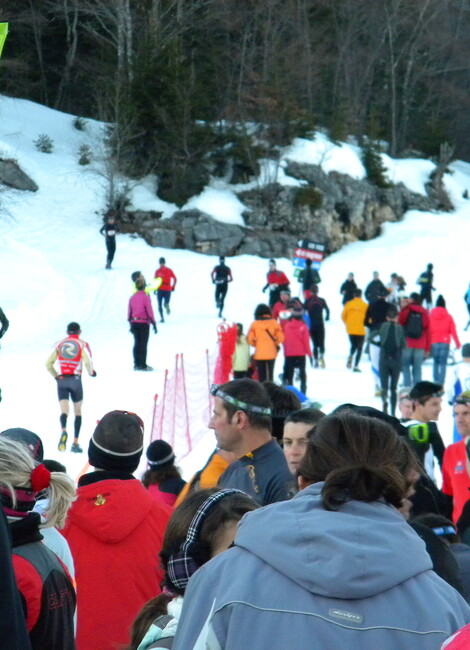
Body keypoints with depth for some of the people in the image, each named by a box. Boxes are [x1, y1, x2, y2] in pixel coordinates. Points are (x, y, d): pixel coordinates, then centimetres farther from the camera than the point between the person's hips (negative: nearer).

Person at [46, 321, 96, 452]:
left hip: (61, 380, 1)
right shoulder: (82, 344, 2)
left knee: (64, 410, -3)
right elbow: (88, 361, -13)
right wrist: (91, 372, 6)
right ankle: (75, 443, 8)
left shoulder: (59, 344, 10)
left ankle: (63, 430, -36)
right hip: (75, 380, -1)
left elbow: (48, 363, 5)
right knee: (78, 411, 13)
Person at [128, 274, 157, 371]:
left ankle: (137, 364, 12)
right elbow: (149, 311, -11)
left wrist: (130, 324, 17)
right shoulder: (145, 297, -11)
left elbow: (129, 311, 8)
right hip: (144, 323, -5)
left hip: (134, 323, 5)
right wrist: (154, 323, -5)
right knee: (143, 344, -1)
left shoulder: (132, 297, 3)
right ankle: (143, 365, -2)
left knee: (137, 343, 11)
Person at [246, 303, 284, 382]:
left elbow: (250, 339, -6)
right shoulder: (274, 323, -1)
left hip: (259, 353, -1)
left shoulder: (254, 324, -3)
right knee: (270, 374, 9)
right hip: (271, 353, 1)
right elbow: (280, 337, -4)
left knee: (261, 375, 5)